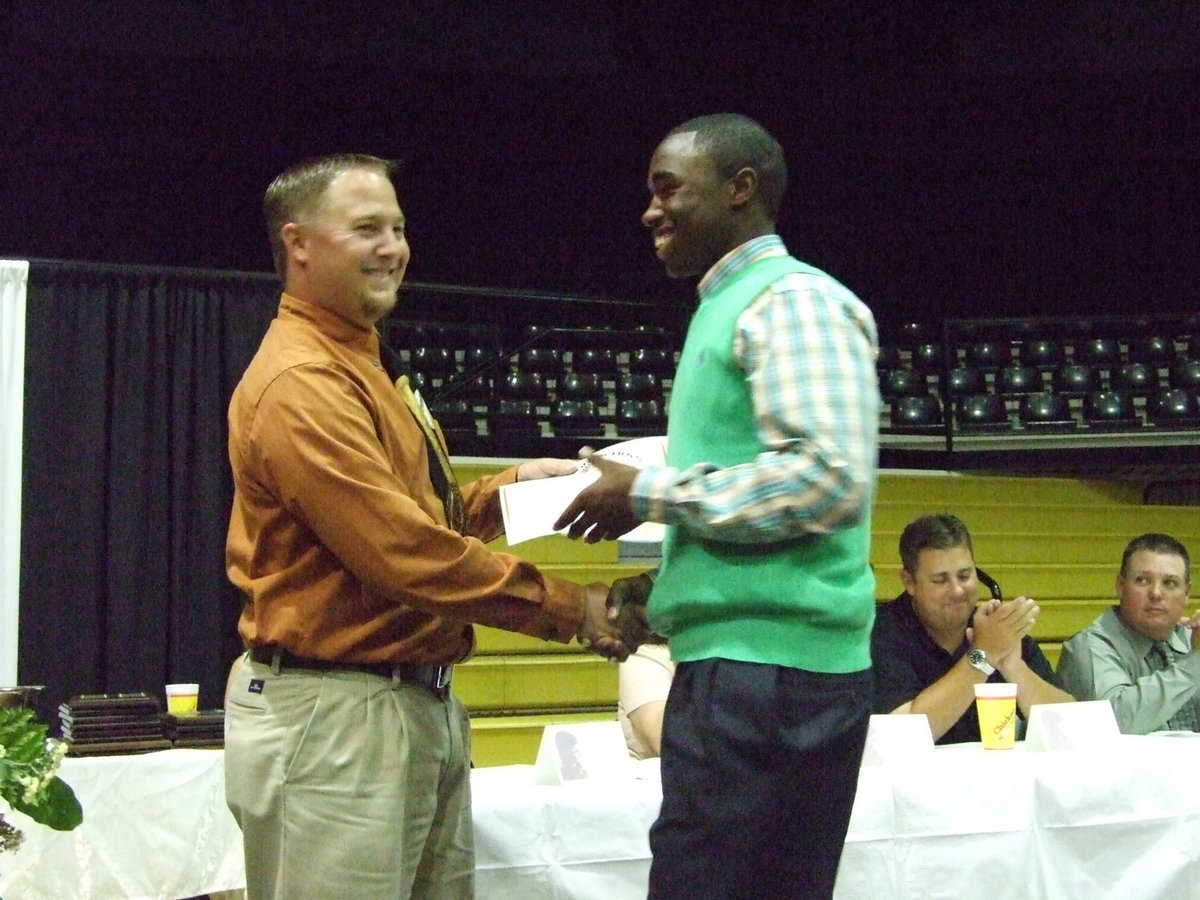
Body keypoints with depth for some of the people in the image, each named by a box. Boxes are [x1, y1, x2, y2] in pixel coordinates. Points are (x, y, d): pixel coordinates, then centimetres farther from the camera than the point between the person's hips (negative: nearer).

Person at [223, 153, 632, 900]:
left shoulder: (359, 363, 16)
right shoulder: (300, 381, -16)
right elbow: (403, 551, -23)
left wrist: (505, 489, 8)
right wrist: (569, 608, -17)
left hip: (420, 706, 10)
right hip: (335, 717, -10)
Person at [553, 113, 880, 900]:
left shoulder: (792, 301, -8)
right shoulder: (732, 309, 21)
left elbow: (828, 477, -21)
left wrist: (651, 494, -13)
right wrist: (668, 590, 15)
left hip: (768, 671, -10)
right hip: (739, 665, 10)